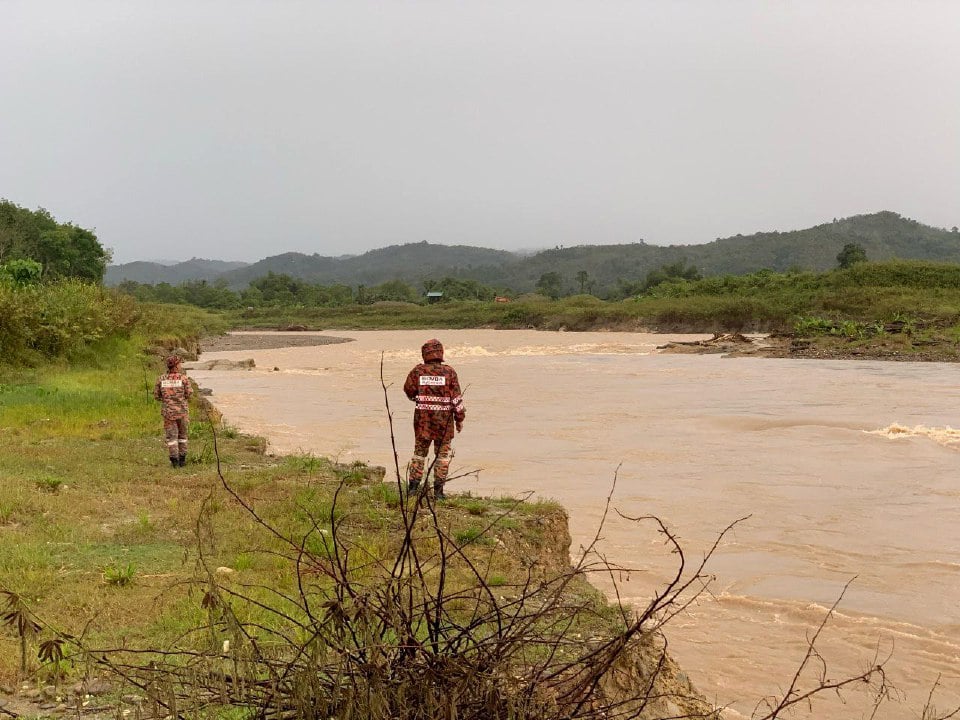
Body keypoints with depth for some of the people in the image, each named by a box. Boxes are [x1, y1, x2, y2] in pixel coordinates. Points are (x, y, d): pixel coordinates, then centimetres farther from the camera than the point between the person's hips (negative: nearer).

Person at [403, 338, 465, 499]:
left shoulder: (418, 371, -3)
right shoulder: (449, 372, -7)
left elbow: (409, 390, 7)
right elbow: (456, 398, -5)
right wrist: (460, 418, 3)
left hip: (422, 419, 2)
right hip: (444, 419, -1)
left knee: (419, 451, 15)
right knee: (443, 453, 8)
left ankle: (413, 487, 12)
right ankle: (438, 490, 6)